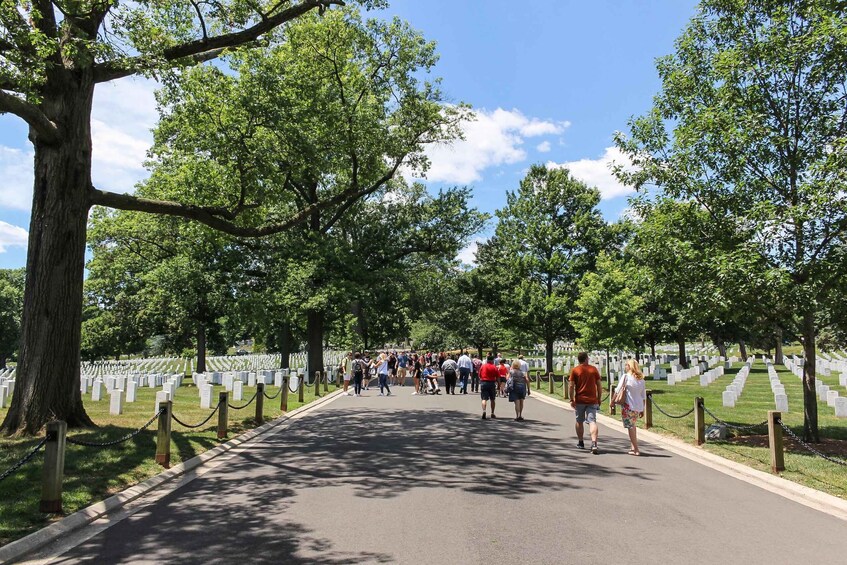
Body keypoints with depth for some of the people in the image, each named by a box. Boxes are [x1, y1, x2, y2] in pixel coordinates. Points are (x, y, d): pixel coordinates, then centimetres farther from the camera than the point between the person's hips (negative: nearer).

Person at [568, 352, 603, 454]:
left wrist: (572, 400, -2)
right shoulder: (594, 369, 4)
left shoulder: (574, 370, -2)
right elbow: (599, 385, 5)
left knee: (579, 421, 15)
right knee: (592, 421, -5)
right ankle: (594, 443, -22)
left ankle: (580, 443, 26)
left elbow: (571, 386, -7)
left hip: (579, 400, -1)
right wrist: (599, 399, 13)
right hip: (592, 400, 1)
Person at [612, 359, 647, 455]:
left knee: (630, 427, 0)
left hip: (628, 405, -6)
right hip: (638, 406, 6)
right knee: (633, 426, 18)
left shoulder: (626, 376, -7)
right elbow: (643, 396, 12)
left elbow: (618, 390, -7)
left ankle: (636, 449, -1)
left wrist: (613, 401, 5)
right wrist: (642, 409, 19)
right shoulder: (641, 379, 8)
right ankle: (633, 447, 21)